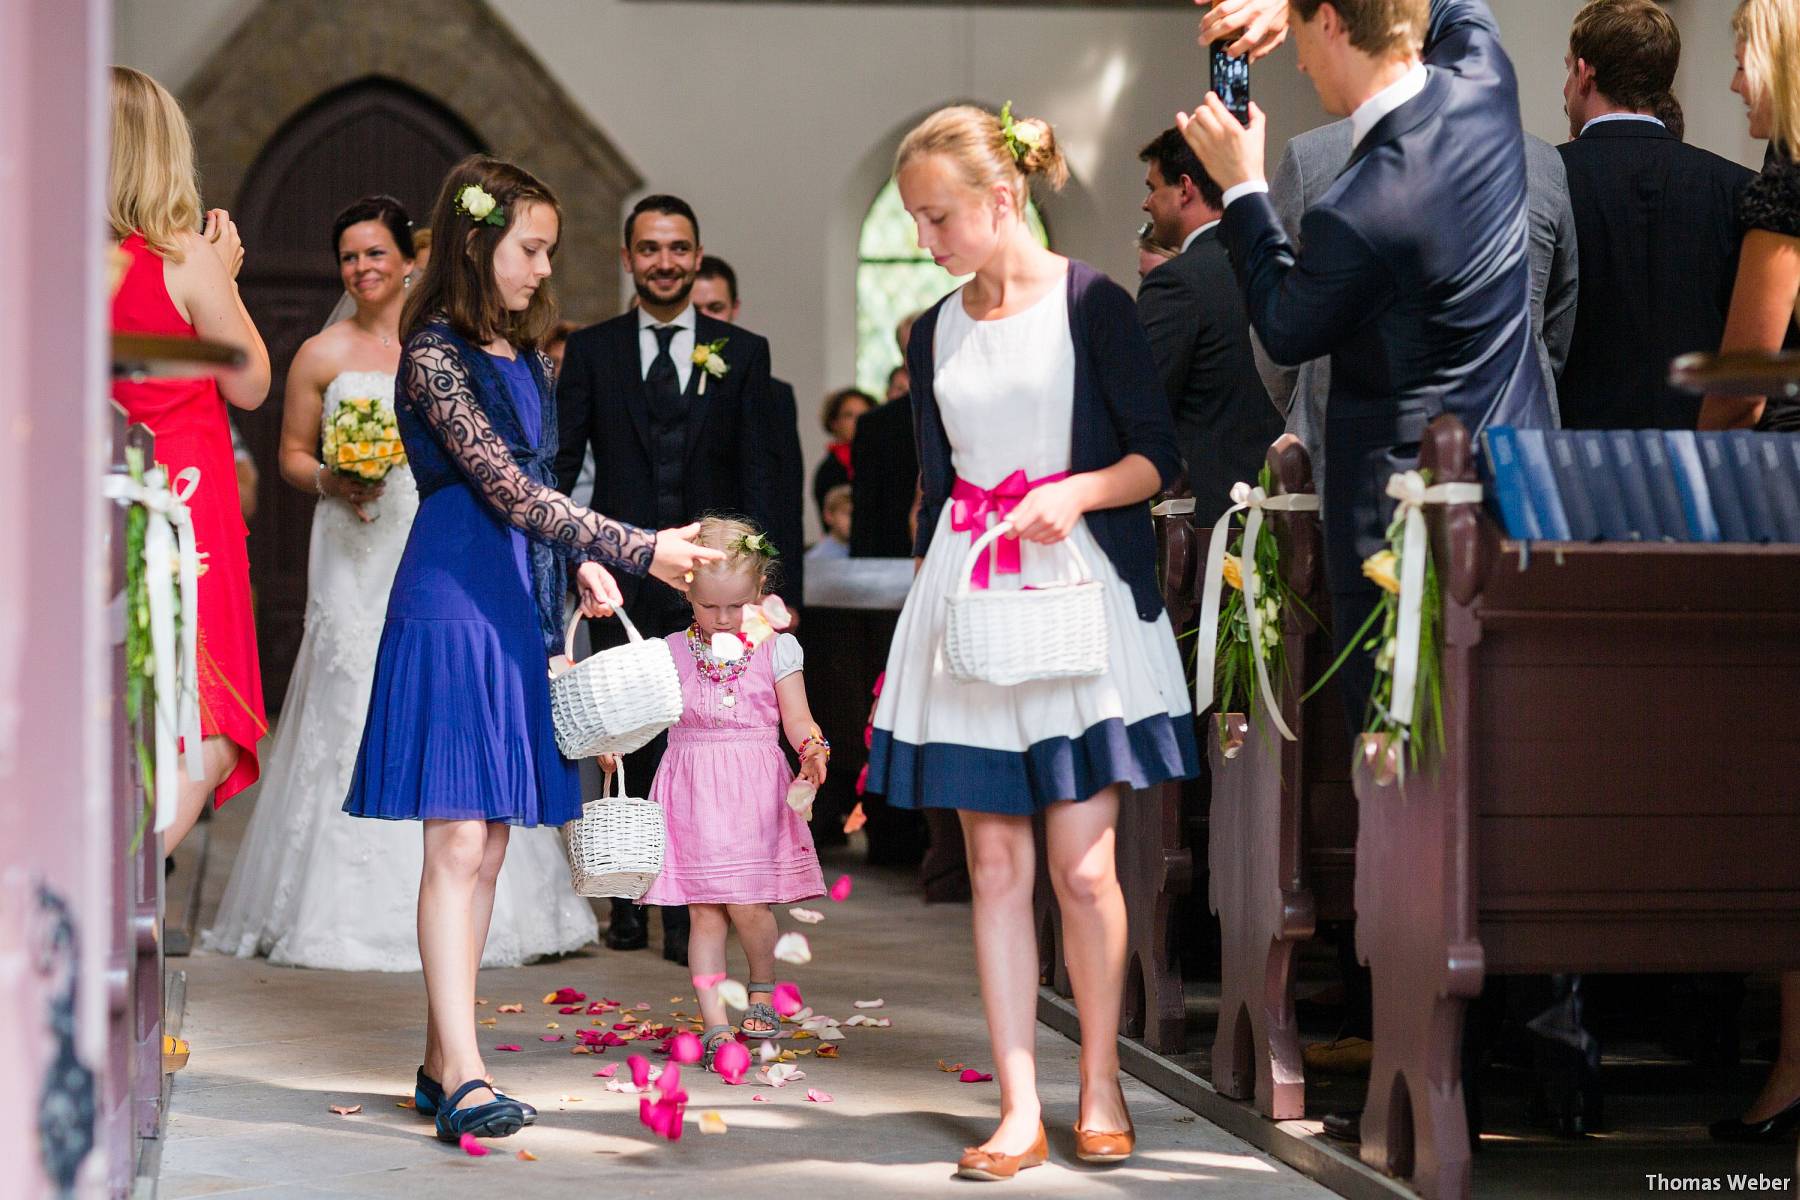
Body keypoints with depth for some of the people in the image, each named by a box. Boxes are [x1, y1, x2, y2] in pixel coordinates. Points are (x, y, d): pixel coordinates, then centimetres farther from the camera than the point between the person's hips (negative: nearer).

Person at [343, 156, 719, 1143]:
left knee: (488, 844, 7)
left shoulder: (523, 356, 15)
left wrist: (582, 565, 5)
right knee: (458, 840, -11)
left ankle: (442, 1065, 12)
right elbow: (511, 491, -18)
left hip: (517, 604, 8)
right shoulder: (435, 357, -11)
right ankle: (462, 1074, -12)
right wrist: (642, 551, -19)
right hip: (452, 604, -8)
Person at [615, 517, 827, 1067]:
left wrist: (813, 749, -18)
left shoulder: (776, 649, 5)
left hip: (754, 790, -2)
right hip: (692, 793, 2)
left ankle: (762, 990, 20)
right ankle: (716, 1023, 4)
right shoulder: (673, 652, 8)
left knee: (747, 906, -8)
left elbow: (798, 721, 3)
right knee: (705, 914, 0)